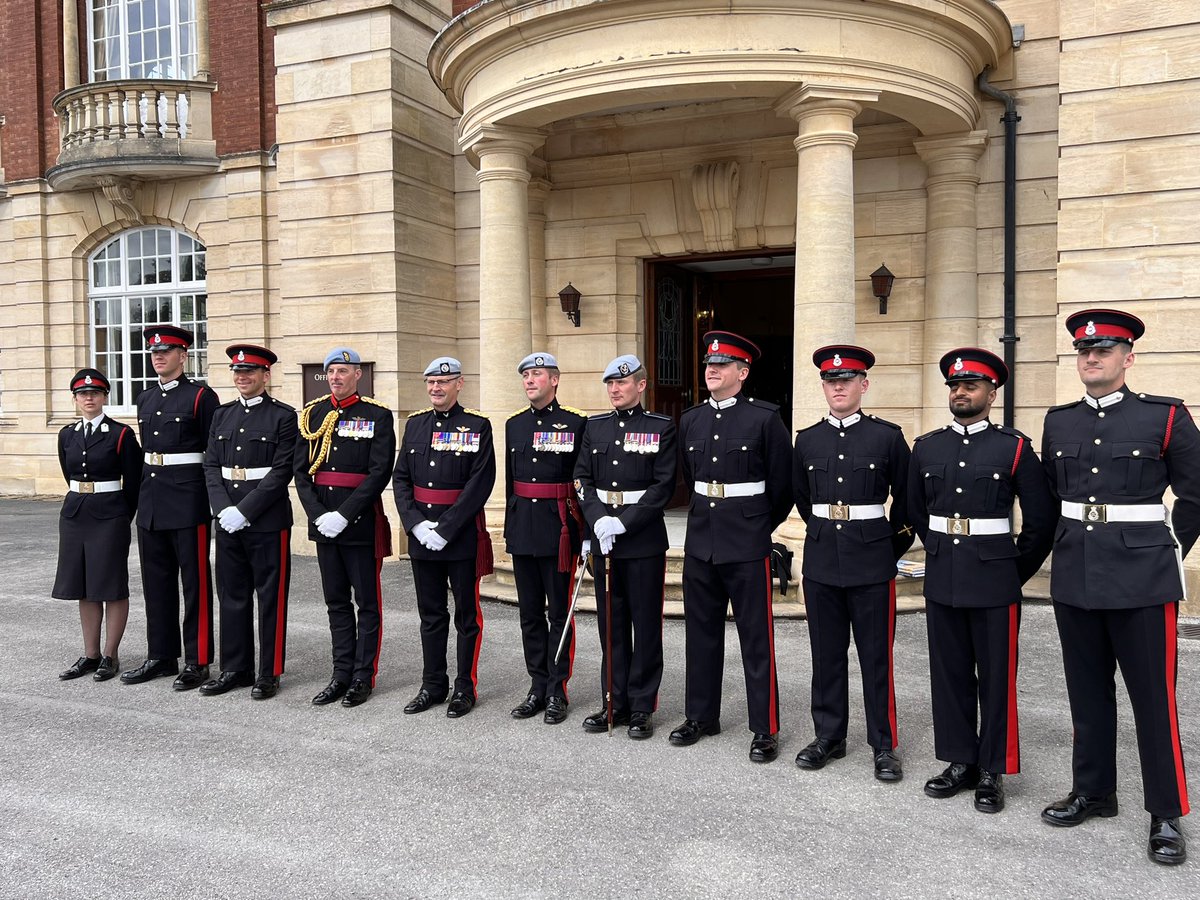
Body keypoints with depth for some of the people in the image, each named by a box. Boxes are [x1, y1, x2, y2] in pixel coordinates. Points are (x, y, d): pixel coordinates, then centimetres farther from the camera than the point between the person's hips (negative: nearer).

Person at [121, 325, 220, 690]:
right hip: (150, 501, 7)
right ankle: (161, 656, 24)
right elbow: (146, 450, 19)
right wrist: (144, 494, 15)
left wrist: (217, 501, -11)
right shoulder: (145, 399, 14)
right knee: (156, 582, 13)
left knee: (194, 582, 1)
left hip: (189, 500, -7)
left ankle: (197, 661, 9)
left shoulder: (201, 396, -7)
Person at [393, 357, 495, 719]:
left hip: (463, 535, -4)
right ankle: (433, 685, 25)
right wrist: (416, 524, -8)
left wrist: (445, 529, -17)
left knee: (467, 613, 6)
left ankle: (465, 687, 18)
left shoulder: (477, 425, -7)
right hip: (421, 534, 5)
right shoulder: (415, 424, 9)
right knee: (430, 613, 13)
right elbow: (400, 478, 6)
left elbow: (480, 483, -14)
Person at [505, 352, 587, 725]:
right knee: (530, 613, 10)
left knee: (559, 613, 2)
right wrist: (511, 528, 15)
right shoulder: (514, 424, 12)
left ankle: (557, 693, 12)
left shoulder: (575, 422, -4)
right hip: (522, 528, 5)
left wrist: (585, 533, -7)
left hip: (559, 528, -5)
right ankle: (538, 687, 21)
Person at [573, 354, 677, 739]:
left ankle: (642, 707, 15)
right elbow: (582, 479, 6)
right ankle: (615, 703, 23)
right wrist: (598, 520, -11)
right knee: (611, 624, 11)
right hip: (603, 538, 5)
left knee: (646, 625, 4)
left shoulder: (661, 428, -4)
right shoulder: (595, 427, 10)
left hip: (644, 540, -4)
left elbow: (663, 485, -10)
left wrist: (624, 522, -18)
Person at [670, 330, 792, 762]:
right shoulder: (690, 420, 8)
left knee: (756, 638, 3)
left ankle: (765, 728, 14)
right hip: (700, 543, 5)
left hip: (747, 547, -5)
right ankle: (701, 715, 28)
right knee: (701, 633, 14)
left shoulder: (765, 418, -8)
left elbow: (782, 486, -1)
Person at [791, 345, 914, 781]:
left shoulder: (888, 436, -3)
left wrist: (894, 545, 10)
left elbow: (906, 499, 6)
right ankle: (829, 736, 23)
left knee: (876, 655, 4)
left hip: (872, 563, -3)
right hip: (821, 562, 3)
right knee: (826, 653, 10)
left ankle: (884, 744, 16)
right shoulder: (807, 439, 6)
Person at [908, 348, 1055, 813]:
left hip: (994, 583, -4)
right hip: (941, 581, 4)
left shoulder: (1015, 447, -4)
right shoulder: (926, 447, 6)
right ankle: (961, 761, 24)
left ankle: (992, 771, 17)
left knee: (995, 678, 5)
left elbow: (1041, 519, -1)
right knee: (949, 674, 11)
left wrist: (1016, 570, 4)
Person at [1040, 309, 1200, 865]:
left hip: (1142, 581, -4)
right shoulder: (1058, 422, 7)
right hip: (1075, 578, 4)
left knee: (1154, 697, 3)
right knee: (1088, 692, 14)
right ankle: (1092, 792, 29)